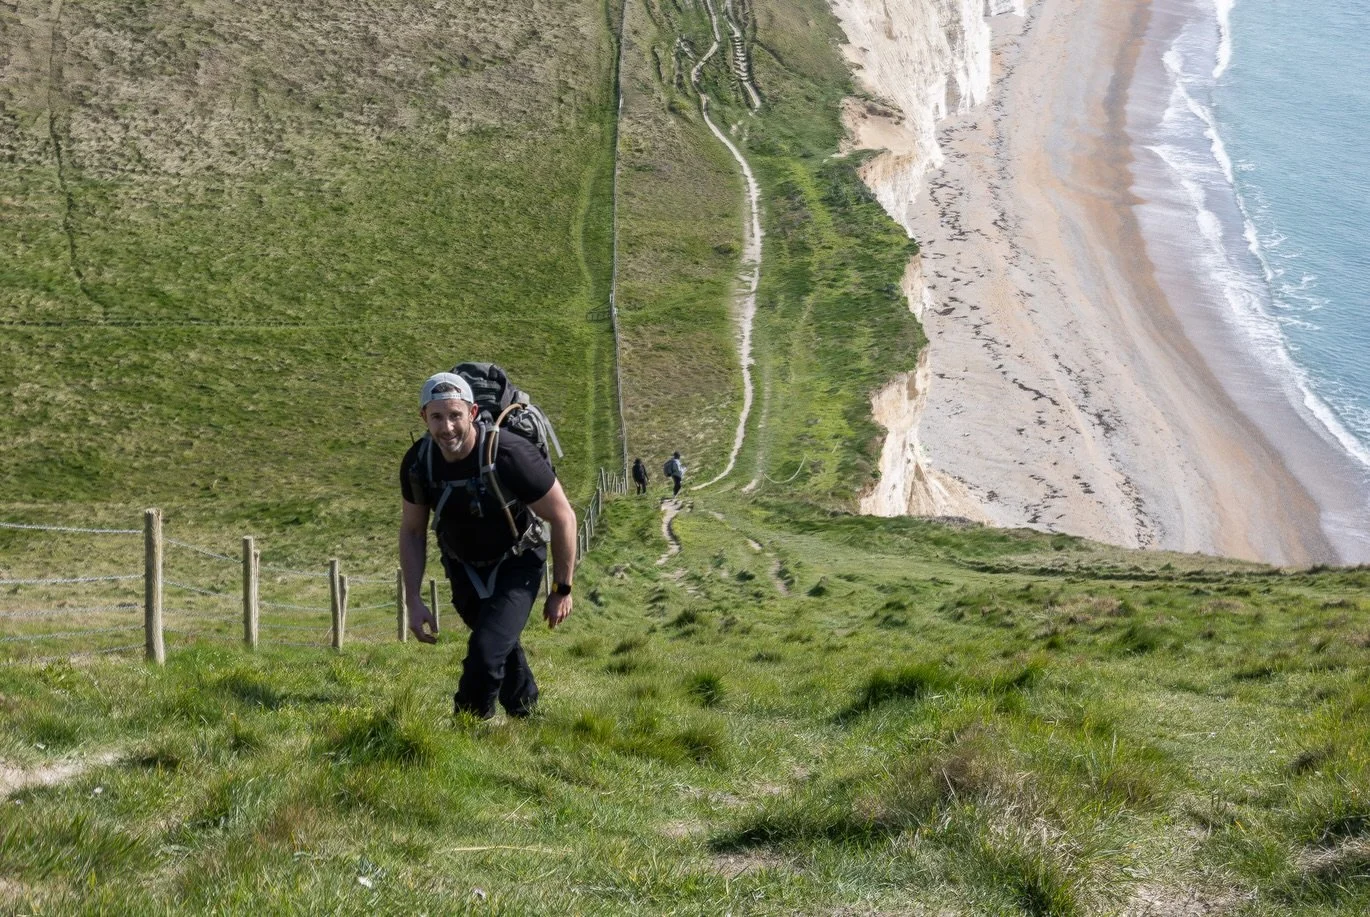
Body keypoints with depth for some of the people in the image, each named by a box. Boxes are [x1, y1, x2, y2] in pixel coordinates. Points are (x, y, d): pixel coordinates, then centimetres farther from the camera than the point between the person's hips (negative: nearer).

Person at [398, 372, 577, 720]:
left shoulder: (510, 455, -33)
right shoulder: (418, 462, -19)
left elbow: (563, 517, -20)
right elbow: (412, 532, -1)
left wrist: (562, 591, -13)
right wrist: (413, 601, -8)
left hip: (516, 565, -5)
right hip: (463, 567, 5)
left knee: (486, 651, -22)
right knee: (502, 648, 22)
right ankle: (525, 713, 47)